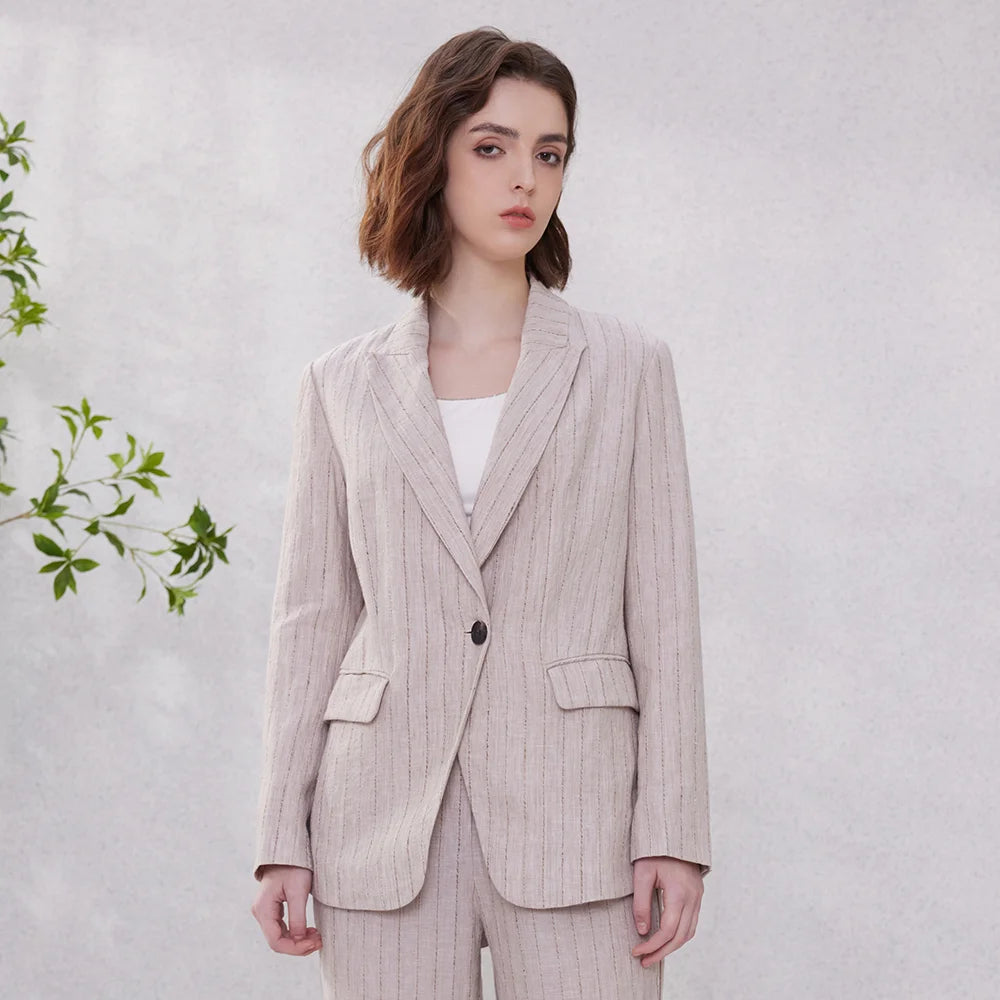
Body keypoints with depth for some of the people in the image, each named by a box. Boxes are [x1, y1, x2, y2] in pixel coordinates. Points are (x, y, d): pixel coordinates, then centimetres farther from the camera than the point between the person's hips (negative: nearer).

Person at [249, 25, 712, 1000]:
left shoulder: (624, 366, 8)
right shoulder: (342, 387, 11)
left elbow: (663, 613, 4)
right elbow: (312, 618, 10)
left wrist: (672, 831, -4)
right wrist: (284, 839, 3)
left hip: (574, 813, -1)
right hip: (385, 826, 1)